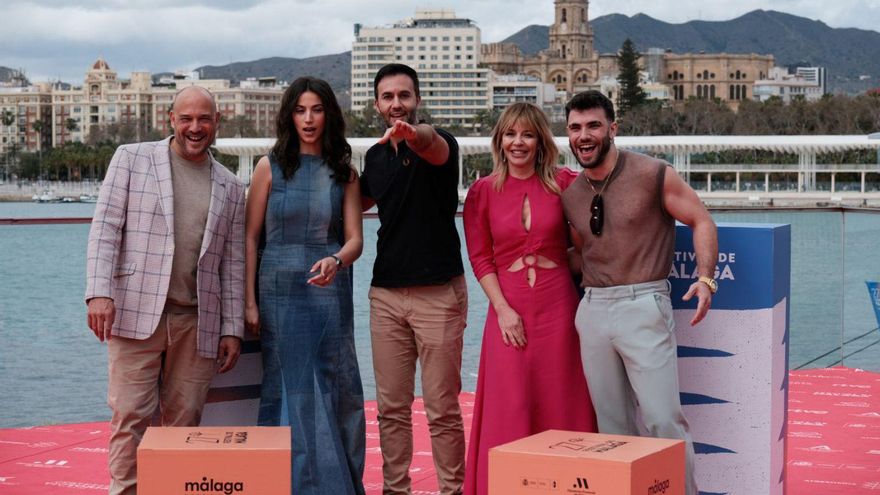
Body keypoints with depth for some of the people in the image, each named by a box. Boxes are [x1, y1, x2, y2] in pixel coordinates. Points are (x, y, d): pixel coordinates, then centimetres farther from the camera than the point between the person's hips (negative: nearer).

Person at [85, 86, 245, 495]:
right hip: (135, 312, -2)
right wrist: (99, 291, -12)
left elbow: (233, 263, 14)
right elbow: (105, 227, 0)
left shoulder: (230, 188, 14)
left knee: (184, 421, 3)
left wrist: (233, 329, 9)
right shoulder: (131, 159, 7)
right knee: (131, 415, -6)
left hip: (197, 322, 3)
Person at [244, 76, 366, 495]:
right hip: (281, 291, -1)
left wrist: (336, 261, -23)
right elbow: (250, 237, 2)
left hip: (330, 292, 1)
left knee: (338, 390, 3)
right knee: (291, 391, 1)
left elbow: (354, 238, 0)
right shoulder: (271, 166, 1)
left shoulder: (344, 172, 6)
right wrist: (249, 302, -3)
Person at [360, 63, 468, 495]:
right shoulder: (375, 156, 11)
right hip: (386, 295, 5)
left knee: (443, 407, -1)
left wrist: (414, 135, -56)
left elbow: (434, 146, -32)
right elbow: (359, 201, 29)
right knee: (391, 407, 8)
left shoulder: (439, 144, -6)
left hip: (439, 293, -5)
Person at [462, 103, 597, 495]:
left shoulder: (562, 183, 1)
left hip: (557, 306, 0)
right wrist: (502, 309, -7)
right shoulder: (483, 191, 2)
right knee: (509, 409, 0)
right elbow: (480, 257, 1)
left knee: (560, 405, 5)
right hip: (508, 310, 0)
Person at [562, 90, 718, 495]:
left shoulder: (652, 174, -6)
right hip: (592, 310, 5)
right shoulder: (569, 194, 9)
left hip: (642, 305, -5)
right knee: (611, 424, 9)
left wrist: (705, 279, -15)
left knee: (663, 419, -8)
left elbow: (701, 221, -2)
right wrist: (580, 289, 11)